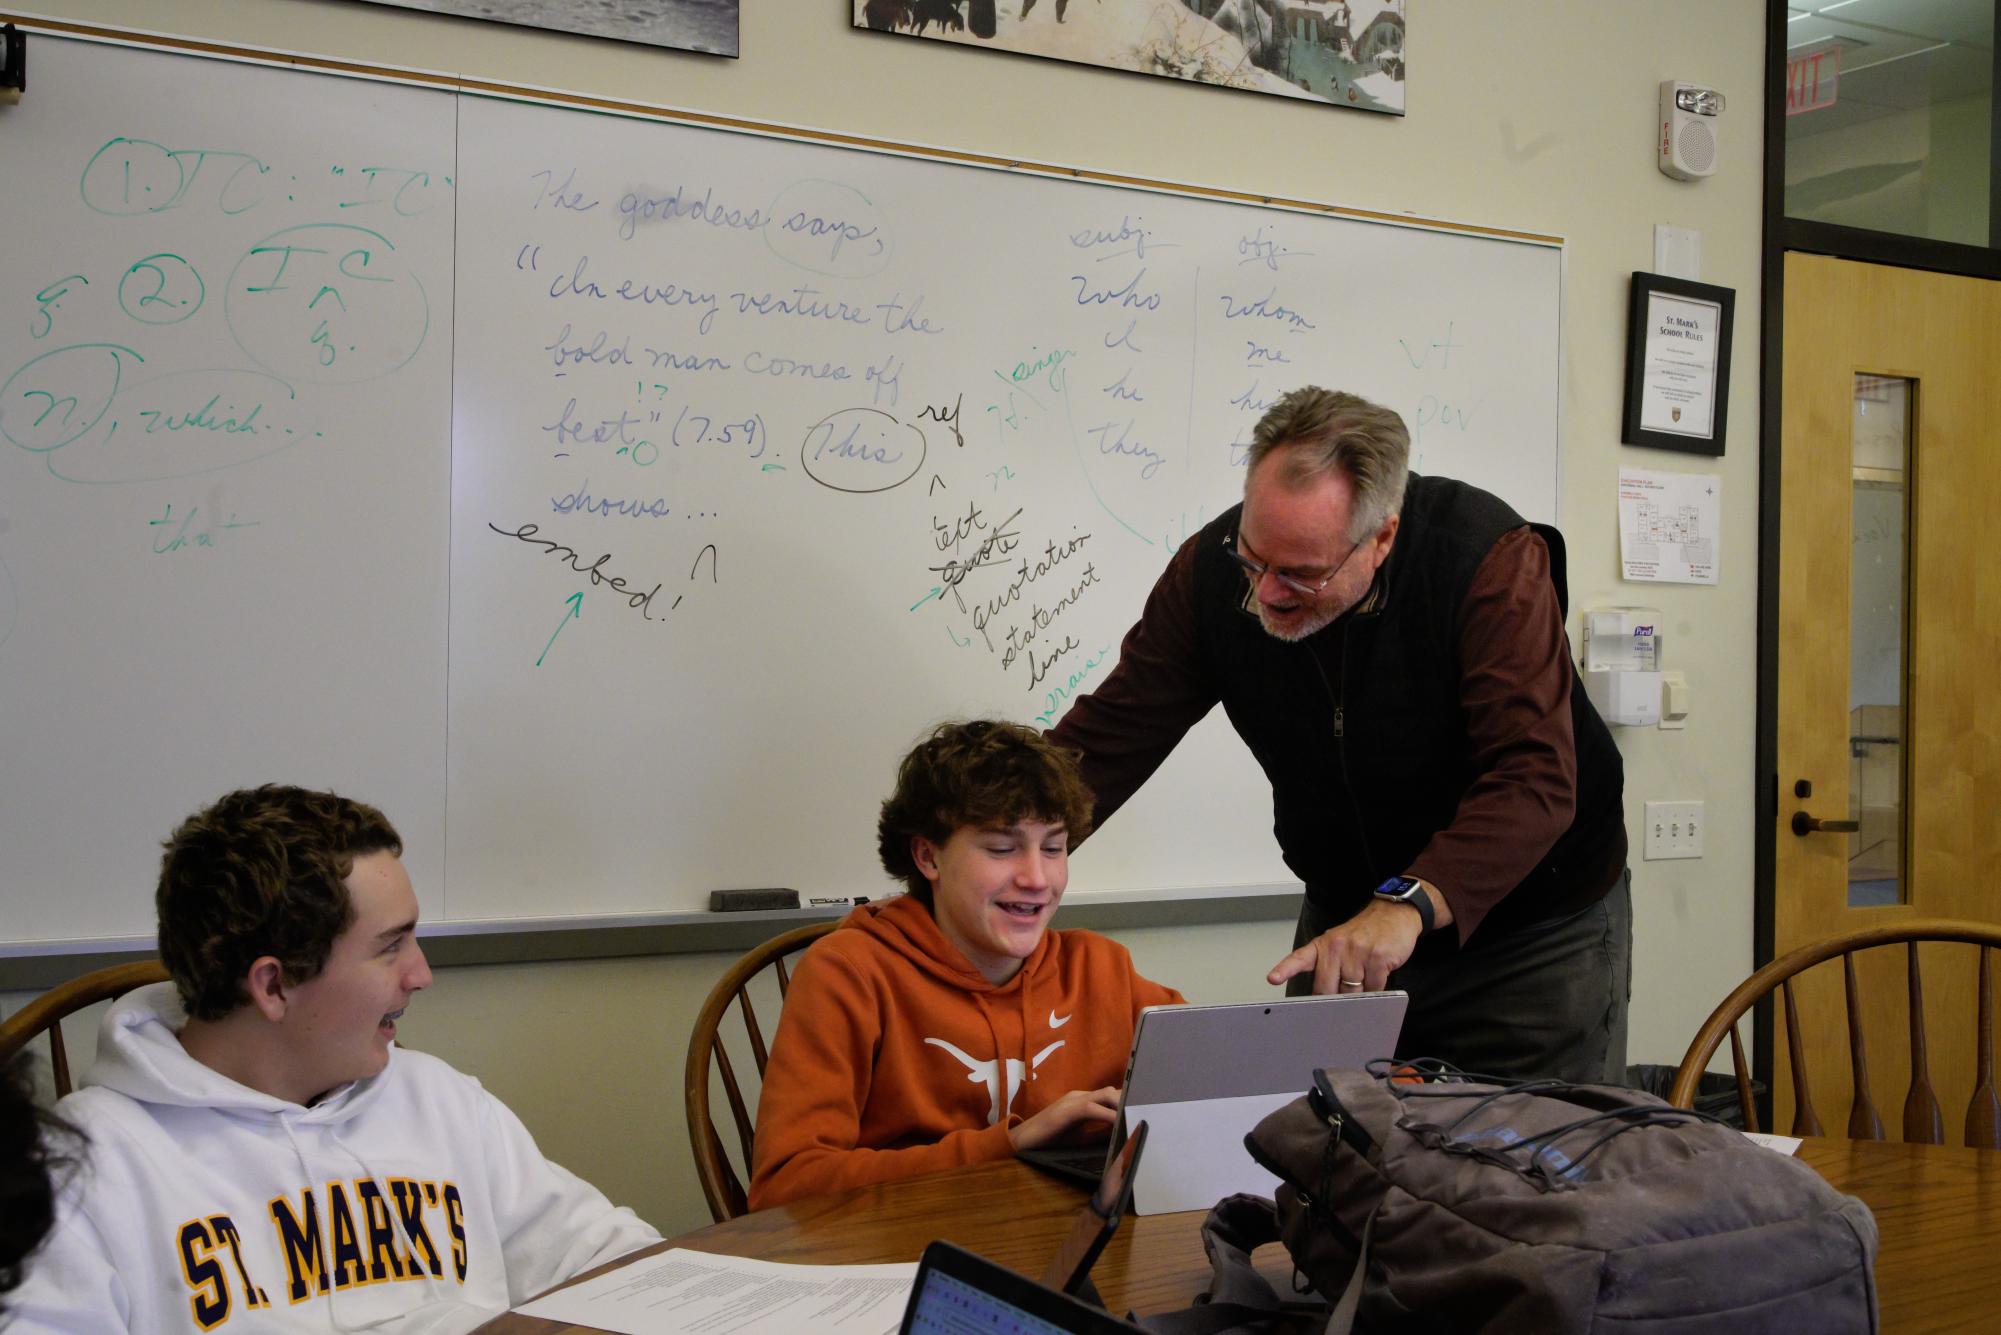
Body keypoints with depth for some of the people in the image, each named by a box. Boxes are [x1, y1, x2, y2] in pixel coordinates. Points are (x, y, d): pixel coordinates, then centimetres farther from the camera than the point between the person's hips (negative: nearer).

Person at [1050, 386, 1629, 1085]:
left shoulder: (1489, 557, -27)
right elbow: (1107, 738, -11)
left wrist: (1409, 904, -49)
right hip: (1345, 921, 4)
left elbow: (1533, 777, -35)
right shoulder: (1212, 570, -15)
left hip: (1534, 926, -3)